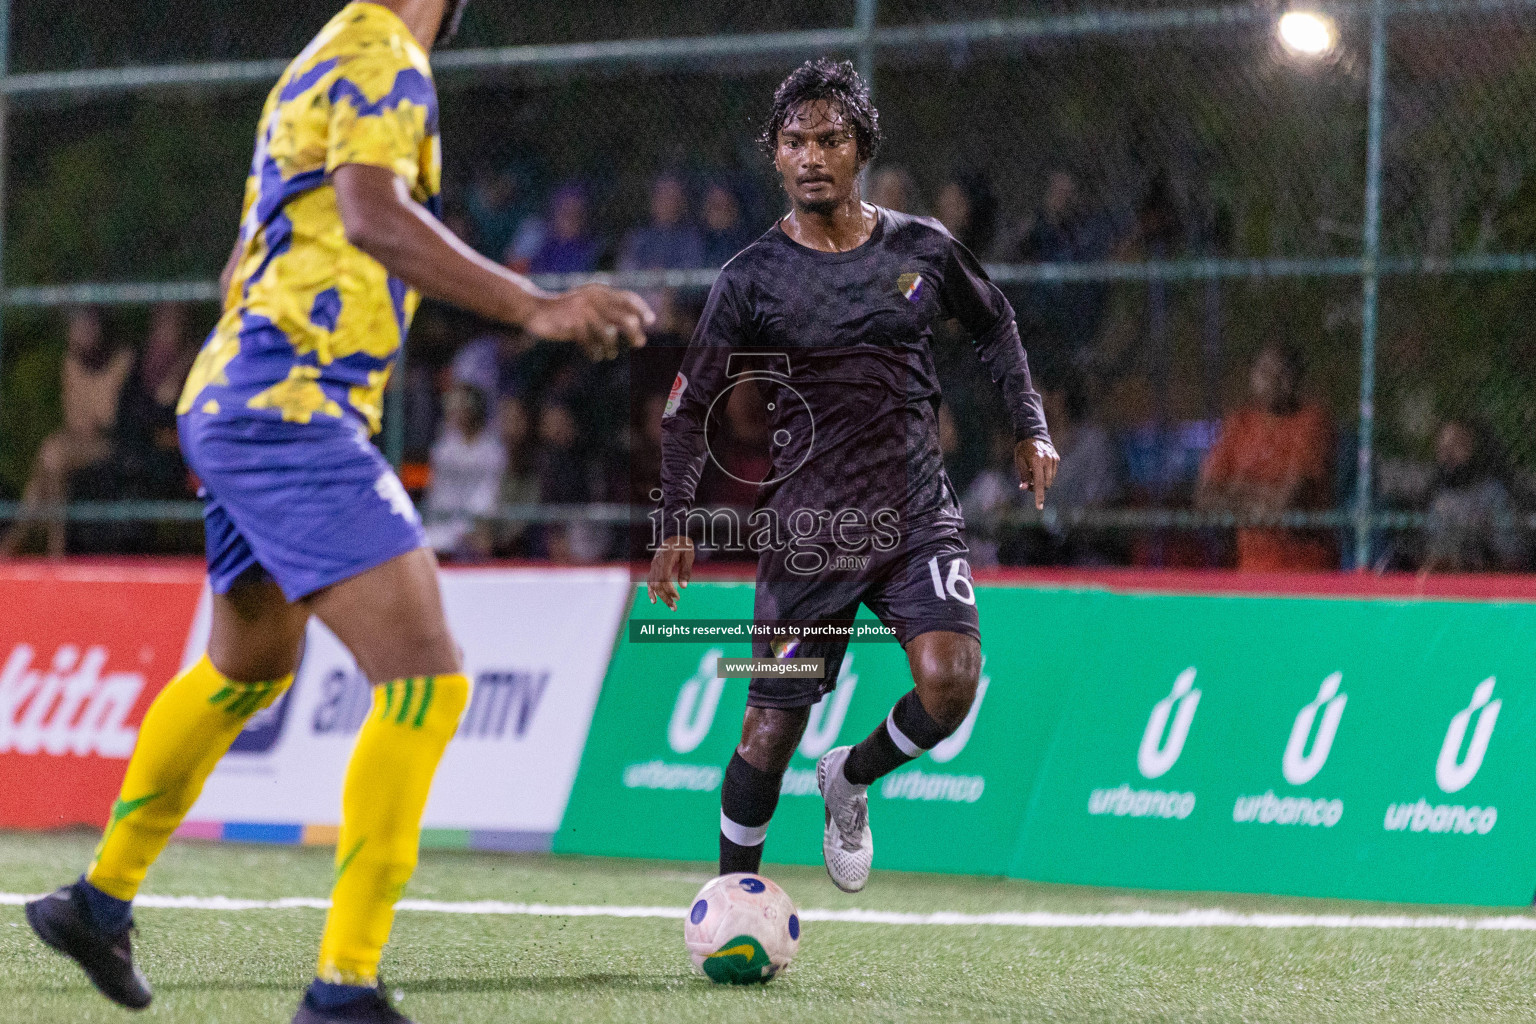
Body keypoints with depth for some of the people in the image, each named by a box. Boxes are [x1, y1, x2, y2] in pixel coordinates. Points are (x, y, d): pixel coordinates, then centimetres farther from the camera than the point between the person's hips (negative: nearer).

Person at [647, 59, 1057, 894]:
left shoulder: (921, 251, 4)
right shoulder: (753, 278, -2)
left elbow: (995, 327, 23)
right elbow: (690, 405, 6)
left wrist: (1030, 428, 16)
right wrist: (676, 525, -2)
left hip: (919, 519, 1)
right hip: (808, 533, -1)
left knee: (950, 678, -21)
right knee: (774, 726, -1)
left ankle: (852, 778, 11)